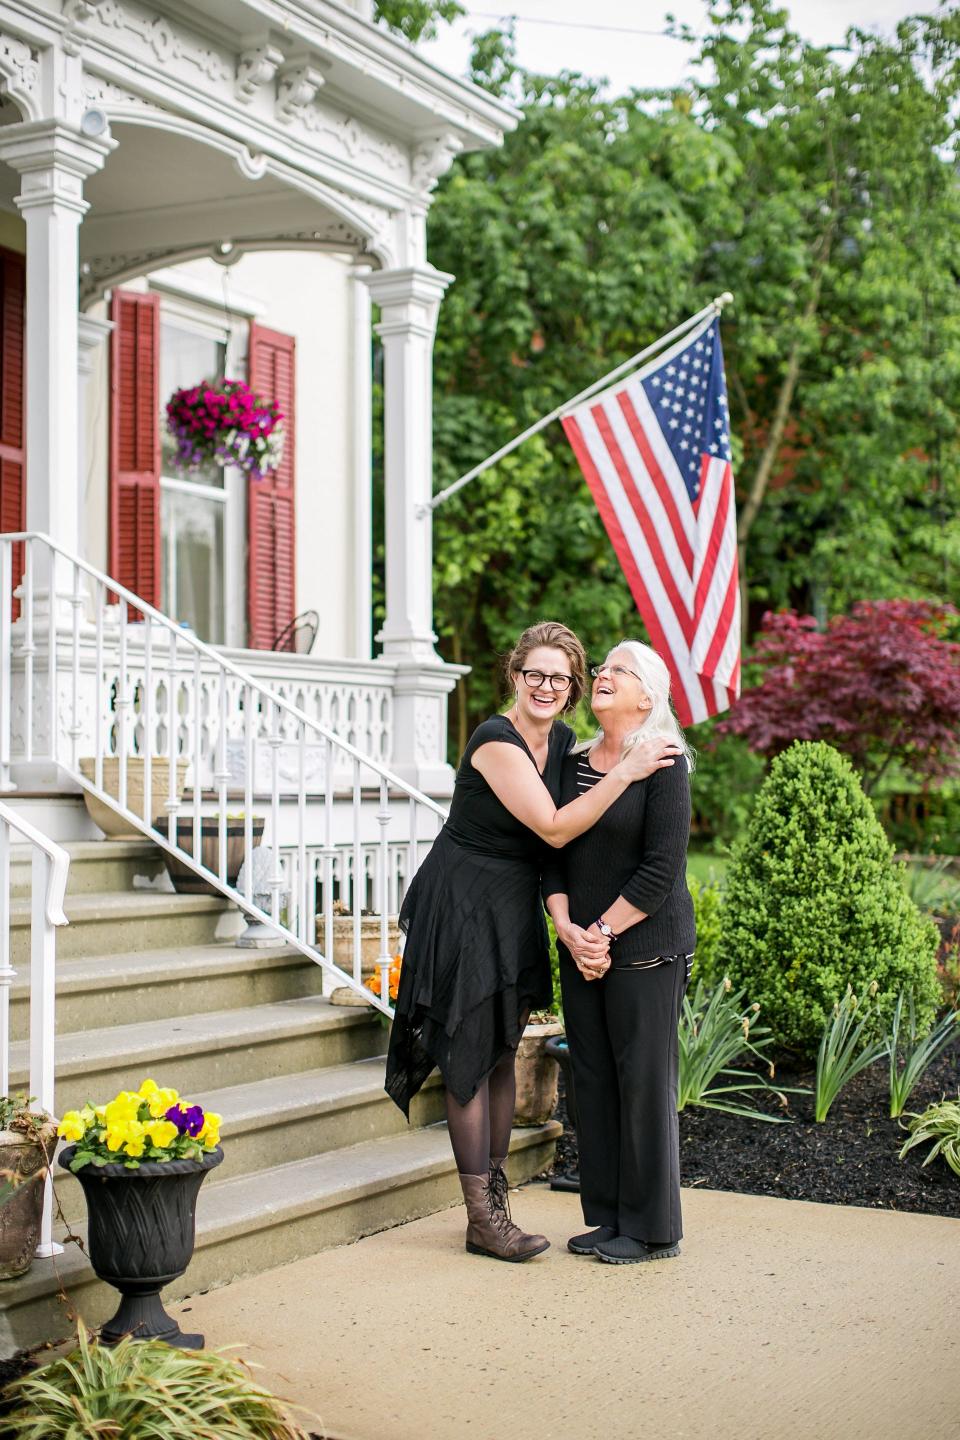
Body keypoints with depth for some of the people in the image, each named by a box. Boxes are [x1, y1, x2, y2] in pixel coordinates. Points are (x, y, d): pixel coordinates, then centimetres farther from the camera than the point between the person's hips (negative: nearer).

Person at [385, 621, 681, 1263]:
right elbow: (554, 828, -23)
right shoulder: (495, 740, -19)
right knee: (471, 1055, -3)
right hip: (463, 906, -8)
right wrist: (624, 772, -24)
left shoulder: (565, 744, 5)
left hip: (517, 911, 8)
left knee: (503, 1051, 12)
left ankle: (495, 1201, 21)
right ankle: (483, 1220, 3)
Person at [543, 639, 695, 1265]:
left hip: (646, 944, -6)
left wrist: (603, 931, -13)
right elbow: (553, 855, 8)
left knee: (644, 1078, -1)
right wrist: (568, 930, -6)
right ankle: (609, 1218, 20)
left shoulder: (663, 764, -9)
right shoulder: (574, 763, 10)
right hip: (583, 947, 6)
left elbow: (662, 869, -15)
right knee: (593, 1077, 9)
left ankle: (651, 1228, 11)